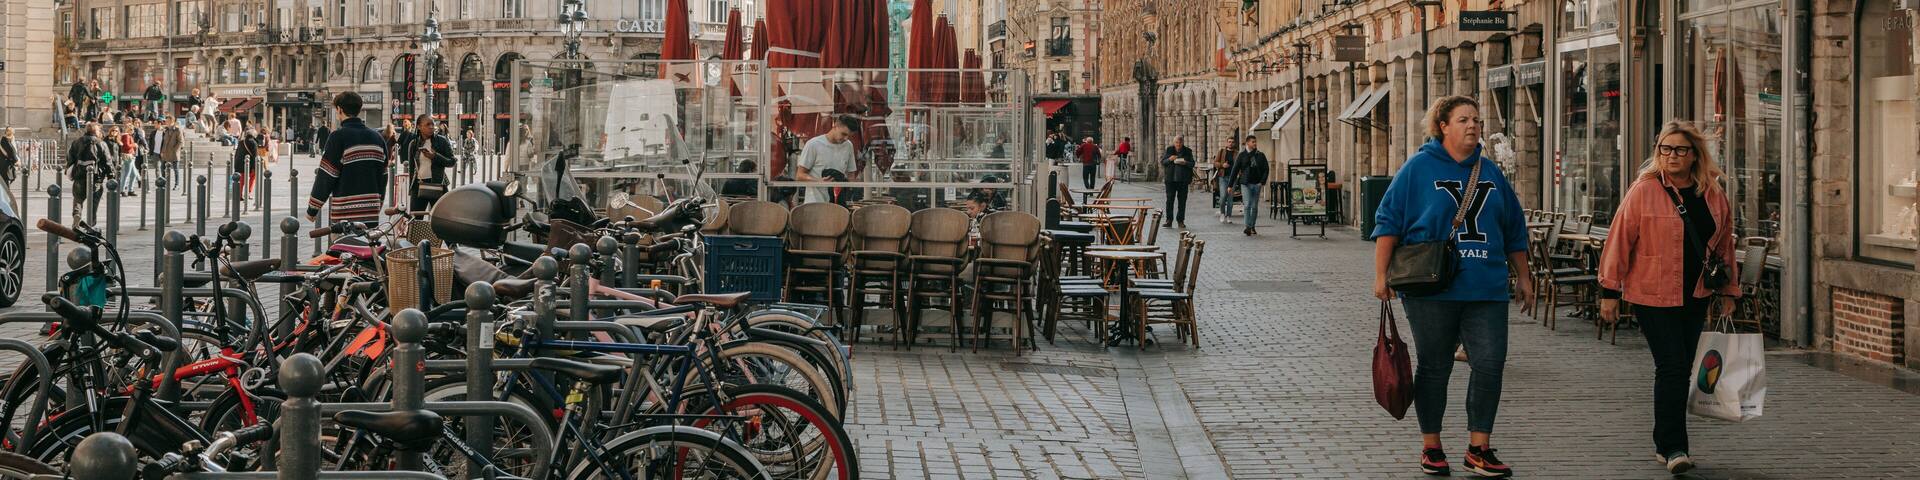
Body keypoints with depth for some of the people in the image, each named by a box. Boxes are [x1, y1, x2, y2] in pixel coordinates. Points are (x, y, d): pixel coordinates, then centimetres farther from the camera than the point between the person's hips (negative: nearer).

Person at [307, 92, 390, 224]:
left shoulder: (338, 136, -9)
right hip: (372, 213, 6)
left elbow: (326, 177, -9)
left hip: (345, 214, -6)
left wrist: (312, 209, 0)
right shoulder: (377, 138, 11)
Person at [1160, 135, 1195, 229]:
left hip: (1183, 180, 0)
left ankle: (1180, 221, 9)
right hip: (1171, 179, 0)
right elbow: (1163, 162, 6)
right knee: (1170, 200, -3)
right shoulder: (1169, 150, 6)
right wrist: (1169, 159, -14)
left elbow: (1192, 164, 3)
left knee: (1182, 201, 2)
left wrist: (1185, 163, -17)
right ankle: (1169, 221, 2)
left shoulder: (1188, 151, 5)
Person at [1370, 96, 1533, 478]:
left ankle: (1479, 449, 5)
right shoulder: (1419, 168, -1)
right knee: (1435, 366, 4)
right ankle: (1431, 448, 16)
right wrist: (1381, 275, -9)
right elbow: (1388, 222, -3)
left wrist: (1524, 278, 19)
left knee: (1490, 363, -4)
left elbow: (1514, 231, 21)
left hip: (1486, 289, 4)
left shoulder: (1490, 172, 13)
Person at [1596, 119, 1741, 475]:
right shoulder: (1643, 191, -8)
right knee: (1672, 368, -10)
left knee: (1681, 369, 10)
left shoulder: (1714, 195, 7)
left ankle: (1665, 444, 22)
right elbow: (1619, 241, -7)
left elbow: (1724, 245, 16)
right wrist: (1610, 290, -8)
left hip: (1696, 298, 5)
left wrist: (1727, 291, 17)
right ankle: (1672, 448, -6)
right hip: (1653, 295, -5)